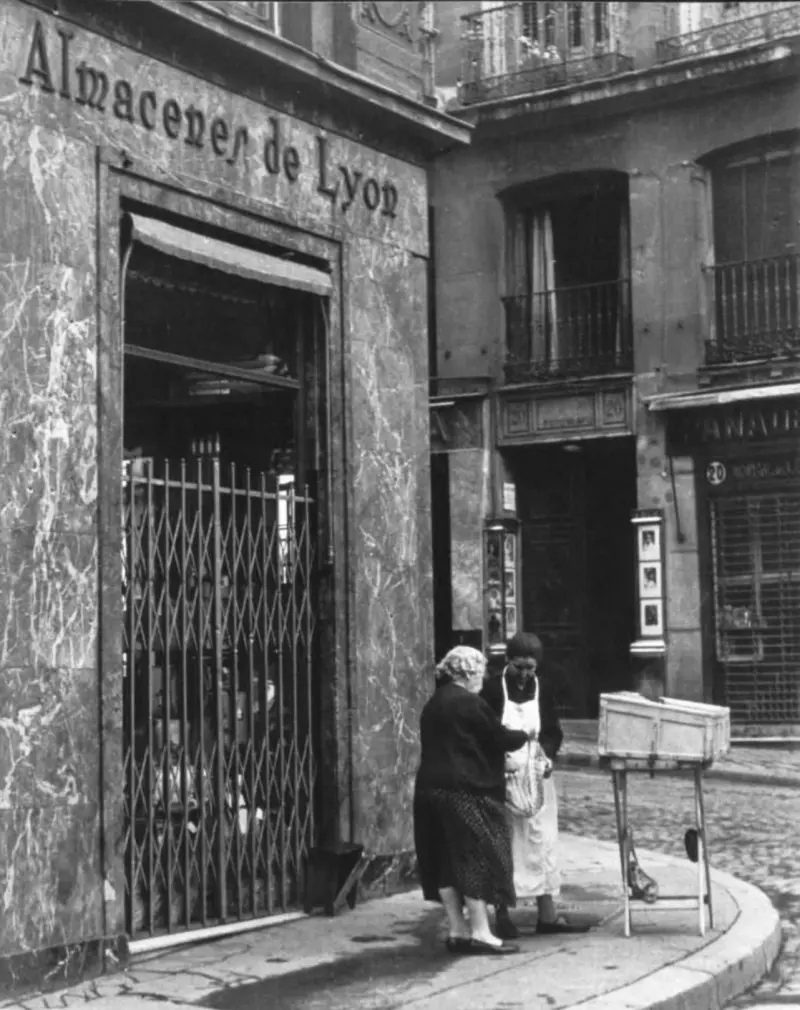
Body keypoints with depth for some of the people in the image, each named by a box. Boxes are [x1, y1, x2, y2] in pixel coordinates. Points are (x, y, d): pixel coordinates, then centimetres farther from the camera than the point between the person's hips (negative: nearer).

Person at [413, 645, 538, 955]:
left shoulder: (433, 704, 16)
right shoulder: (468, 703, -12)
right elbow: (500, 738, -9)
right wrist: (524, 735, 11)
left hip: (430, 788, 9)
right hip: (464, 790, -9)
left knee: (446, 860, 10)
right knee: (477, 856, -3)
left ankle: (457, 930, 14)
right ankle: (480, 932, -4)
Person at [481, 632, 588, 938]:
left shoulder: (542, 689, 4)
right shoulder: (493, 689, -5)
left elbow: (553, 732, 6)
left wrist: (548, 756, -12)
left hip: (536, 775, 3)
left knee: (541, 839, 4)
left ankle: (547, 913, 9)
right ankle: (502, 914, 5)